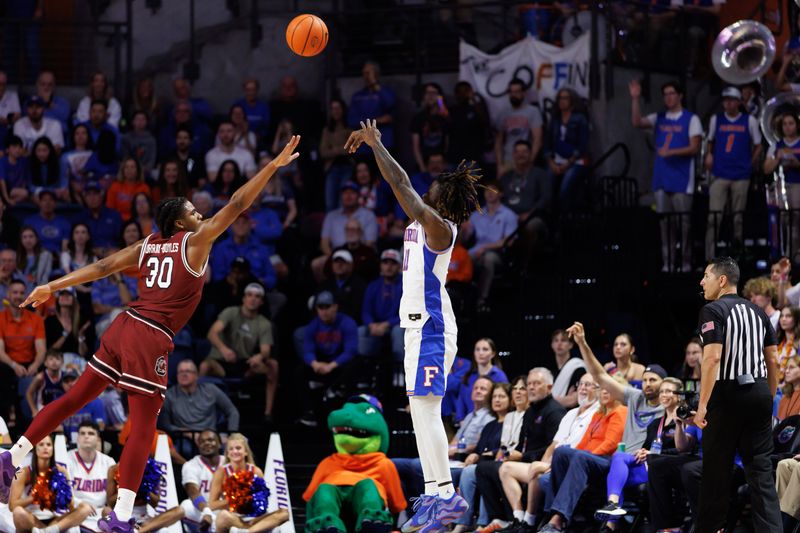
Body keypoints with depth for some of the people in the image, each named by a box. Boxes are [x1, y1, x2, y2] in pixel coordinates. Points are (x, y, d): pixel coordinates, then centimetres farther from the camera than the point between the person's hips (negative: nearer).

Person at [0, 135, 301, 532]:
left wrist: (54, 286, 13)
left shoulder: (147, 245, 15)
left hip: (125, 326, 7)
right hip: (150, 338, -7)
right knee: (143, 429, -6)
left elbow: (103, 266, 11)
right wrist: (272, 167, -5)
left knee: (74, 398, 17)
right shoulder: (195, 241, -3)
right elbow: (236, 206, -6)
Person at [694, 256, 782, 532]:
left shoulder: (713, 311, -7)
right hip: (759, 393, 6)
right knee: (761, 469, 4)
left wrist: (703, 404, -17)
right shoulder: (757, 312, 13)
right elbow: (773, 360, 13)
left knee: (716, 469, 5)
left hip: (728, 394, -6)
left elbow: (712, 358, -18)